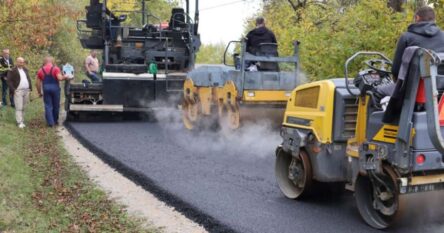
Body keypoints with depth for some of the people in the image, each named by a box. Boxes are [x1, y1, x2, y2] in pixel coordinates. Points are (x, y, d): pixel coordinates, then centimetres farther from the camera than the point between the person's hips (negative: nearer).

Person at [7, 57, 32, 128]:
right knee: (19, 108, -6)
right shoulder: (12, 71, -6)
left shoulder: (25, 69, 15)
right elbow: (9, 81, -9)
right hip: (18, 91, -6)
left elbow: (28, 79, 21)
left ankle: (22, 121, 16)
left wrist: (30, 88, 12)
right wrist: (13, 89, -16)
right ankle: (20, 122, -3)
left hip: (26, 91, 6)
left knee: (23, 108, 10)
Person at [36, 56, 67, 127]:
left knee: (48, 106, 6)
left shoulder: (40, 70, 8)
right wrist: (65, 77, 5)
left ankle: (50, 122, 4)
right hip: (55, 88, -2)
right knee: (56, 105, 12)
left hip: (46, 89, 2)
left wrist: (39, 92, 15)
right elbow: (60, 78, -14)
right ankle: (55, 121, 24)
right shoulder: (55, 68, -2)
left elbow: (38, 83, 7)